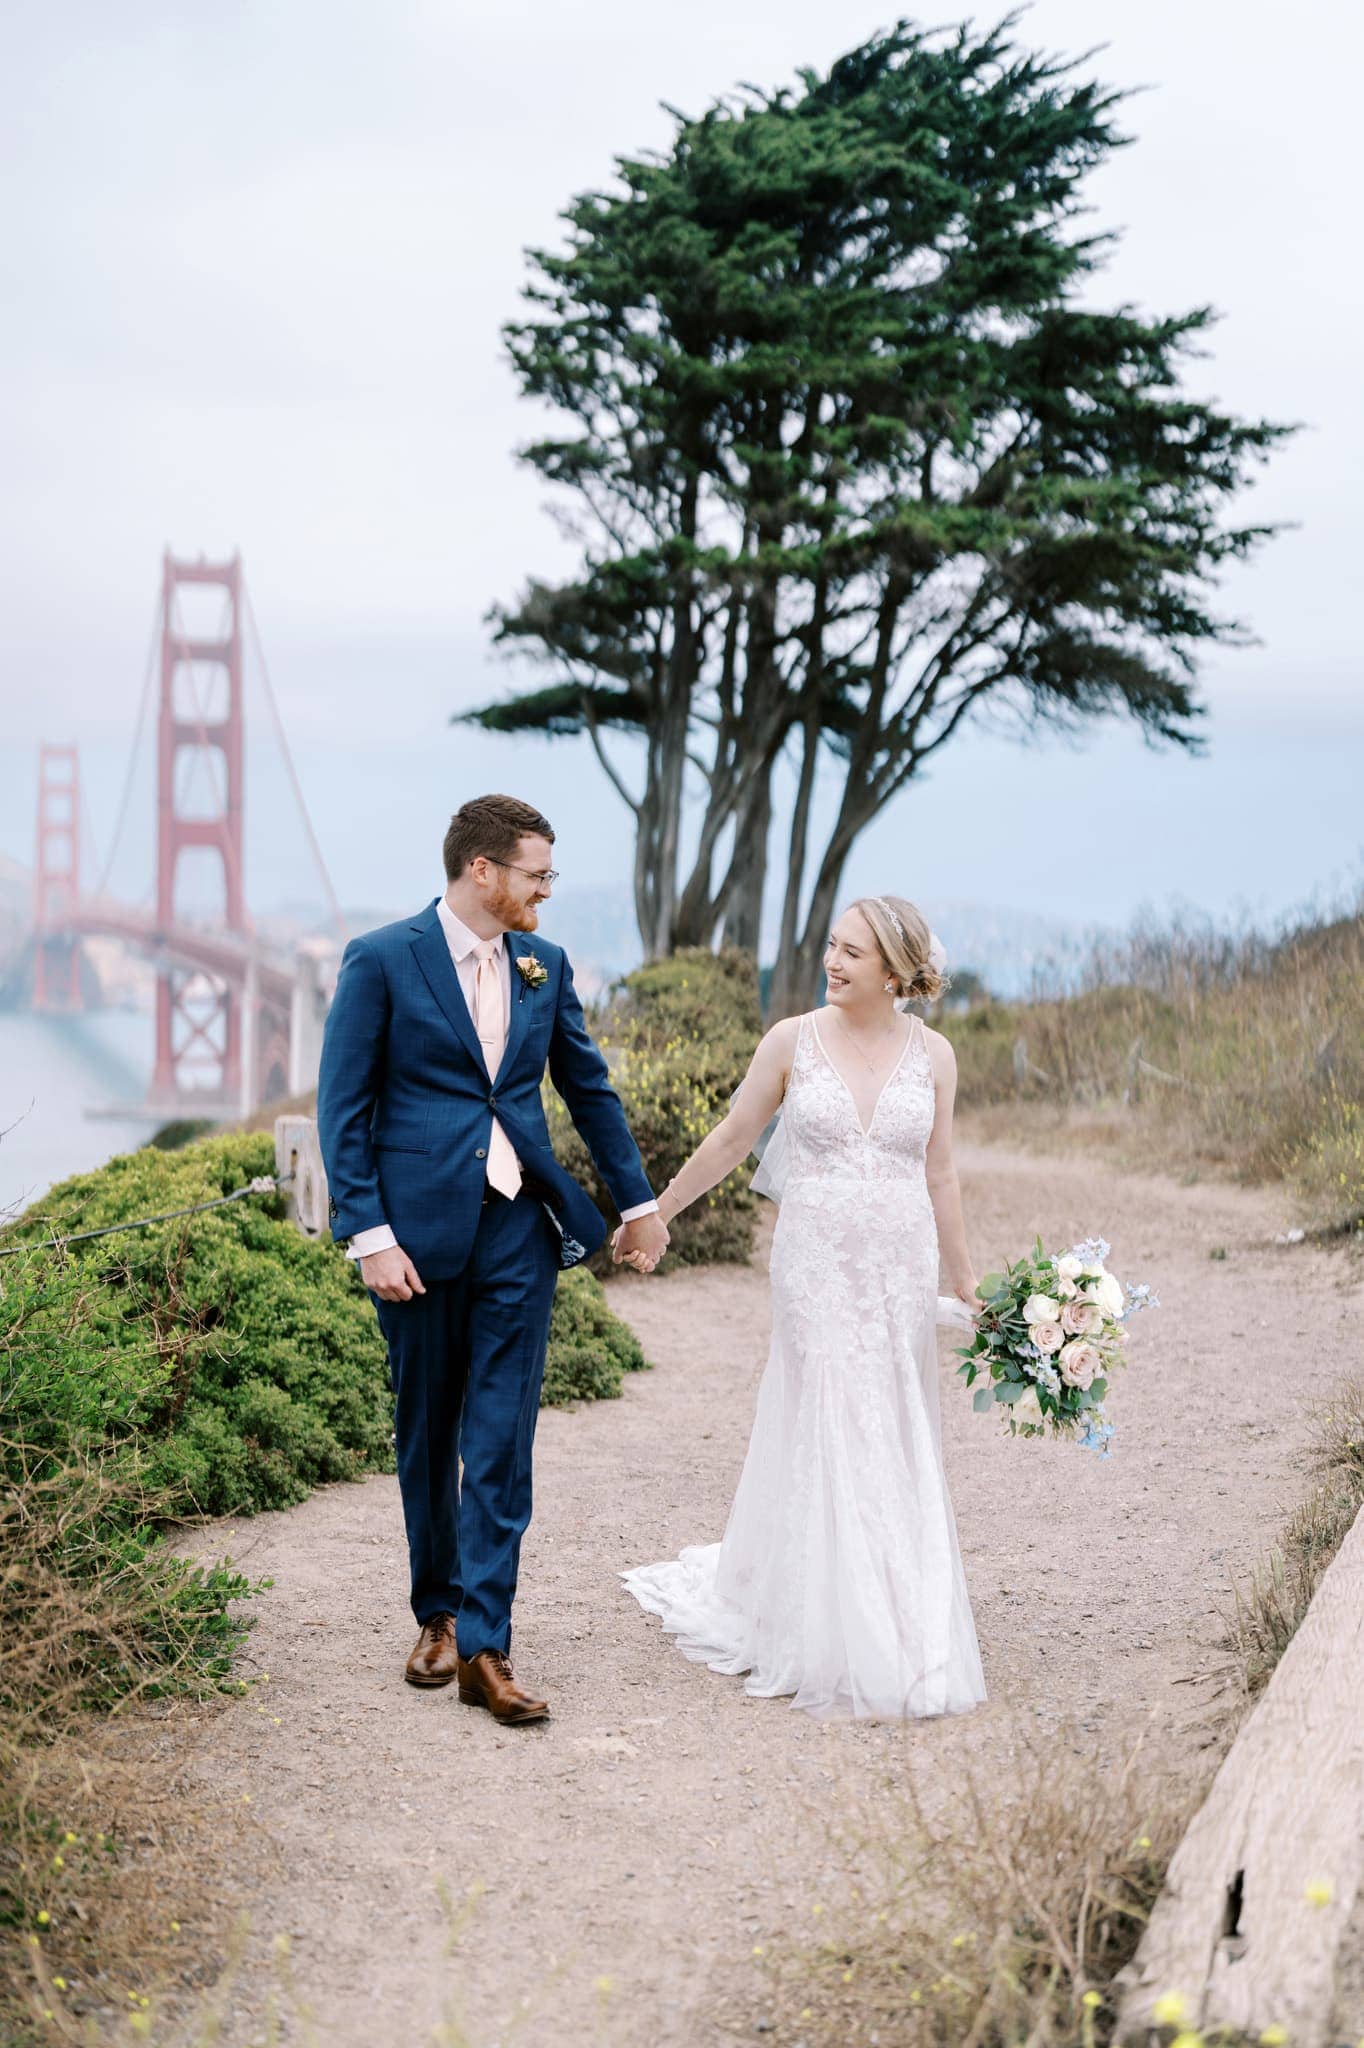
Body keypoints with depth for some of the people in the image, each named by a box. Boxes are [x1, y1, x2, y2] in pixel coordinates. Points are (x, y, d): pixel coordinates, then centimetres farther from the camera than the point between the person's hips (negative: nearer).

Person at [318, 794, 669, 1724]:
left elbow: (590, 1086, 18)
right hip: (419, 1229, -3)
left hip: (519, 1228, 3)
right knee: (427, 1436, 11)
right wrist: (369, 1235, -14)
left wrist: (638, 1199, 21)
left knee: (501, 1443, -3)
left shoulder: (544, 964, 8)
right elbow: (343, 1108, -7)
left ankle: (484, 1646, -1)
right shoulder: (382, 960, -6)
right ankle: (438, 1611, 29)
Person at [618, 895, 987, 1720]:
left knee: (898, 1446, 6)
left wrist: (967, 1281, 9)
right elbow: (731, 1140, 8)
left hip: (902, 1272, 2)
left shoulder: (932, 1054, 3)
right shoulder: (793, 1041, -2)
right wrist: (653, 1215, 12)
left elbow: (940, 1176, 9)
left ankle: (904, 1636, 20)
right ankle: (831, 1644, 11)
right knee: (826, 1442, -1)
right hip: (816, 1269, -2)